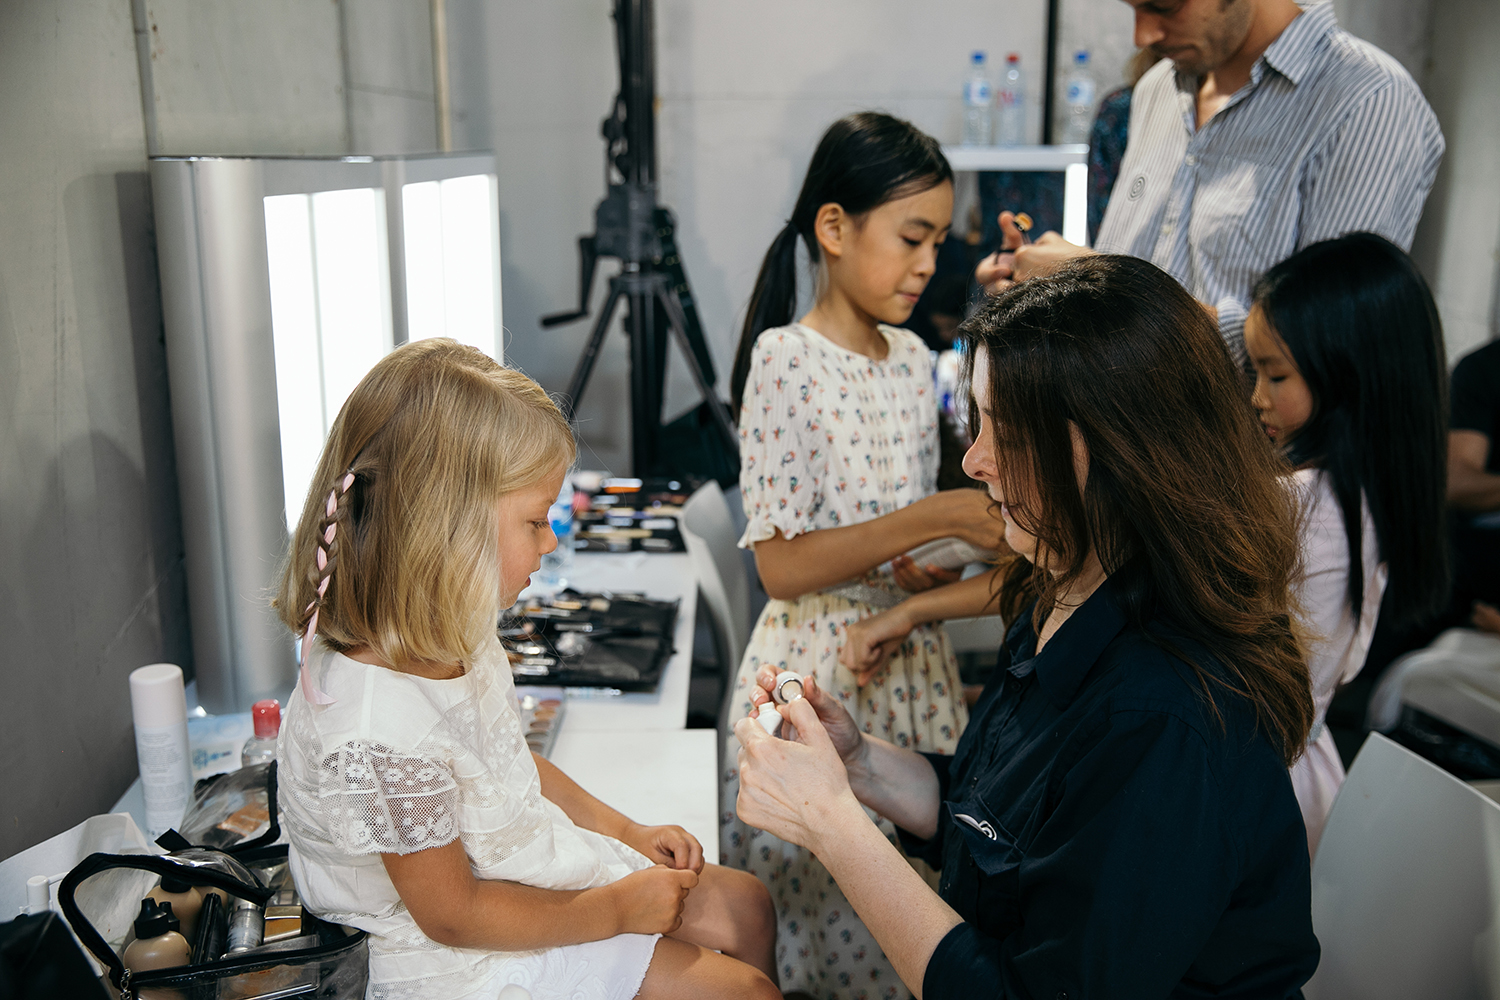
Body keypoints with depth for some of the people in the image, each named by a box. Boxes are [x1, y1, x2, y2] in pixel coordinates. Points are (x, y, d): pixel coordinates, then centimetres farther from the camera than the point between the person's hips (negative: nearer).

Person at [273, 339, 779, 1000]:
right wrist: (617, 909, -15)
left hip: (530, 858, 9)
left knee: (744, 906, 15)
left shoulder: (451, 636, -5)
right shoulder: (378, 726, -35)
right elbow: (452, 914, -24)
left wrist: (625, 831, 7)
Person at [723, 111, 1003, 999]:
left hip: (914, 661, 6)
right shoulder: (786, 360, -14)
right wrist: (932, 519, -24)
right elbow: (780, 564, -19)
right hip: (818, 669, -6)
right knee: (832, 919, 3)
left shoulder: (913, 359, 6)